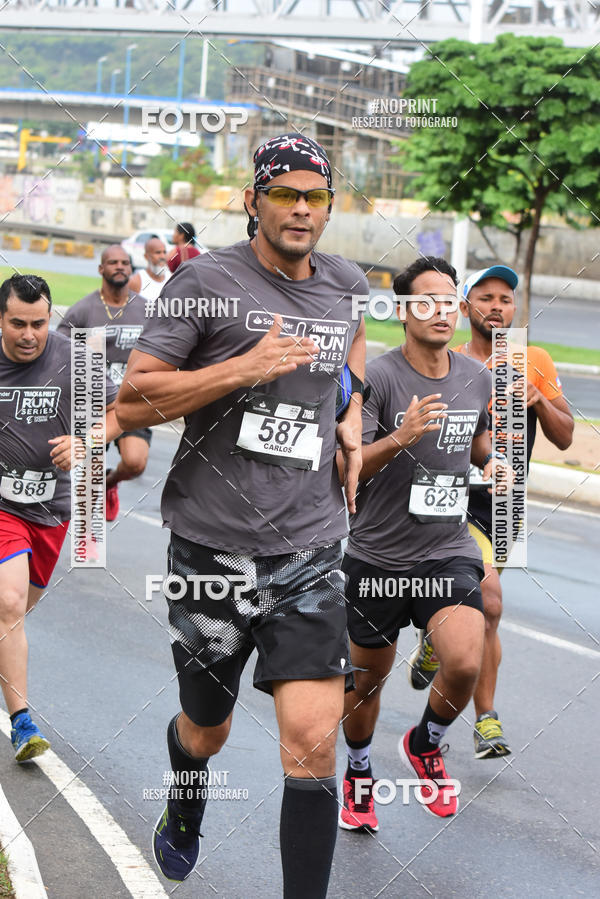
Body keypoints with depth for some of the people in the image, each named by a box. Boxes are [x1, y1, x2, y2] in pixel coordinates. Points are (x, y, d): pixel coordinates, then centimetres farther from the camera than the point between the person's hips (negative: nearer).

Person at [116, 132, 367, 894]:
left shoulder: (346, 285, 8)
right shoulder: (207, 282, -8)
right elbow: (130, 404, -12)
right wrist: (244, 368, -21)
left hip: (309, 550, 2)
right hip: (212, 544, -2)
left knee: (313, 740, -11)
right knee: (206, 730, 17)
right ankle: (183, 818, 52)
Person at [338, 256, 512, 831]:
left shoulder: (476, 377, 4)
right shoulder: (377, 377, -13)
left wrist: (493, 462, 3)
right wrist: (399, 438, -35)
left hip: (449, 553, 3)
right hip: (377, 556, -2)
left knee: (465, 664, -20)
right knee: (367, 680, 12)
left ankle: (424, 745, 11)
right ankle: (358, 775, 40)